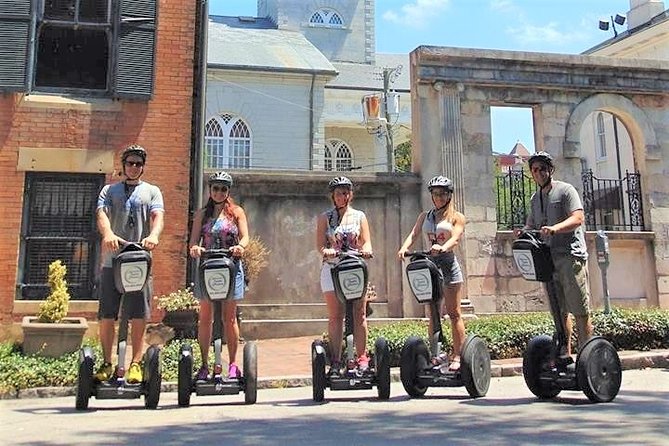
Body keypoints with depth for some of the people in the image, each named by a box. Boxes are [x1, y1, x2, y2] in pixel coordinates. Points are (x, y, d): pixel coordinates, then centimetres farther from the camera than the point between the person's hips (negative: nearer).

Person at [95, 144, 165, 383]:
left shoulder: (152, 191, 13)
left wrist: (153, 235, -27)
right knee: (106, 316, 3)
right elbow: (102, 214, -4)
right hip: (112, 261, 1)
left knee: (138, 317, 0)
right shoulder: (109, 190, 14)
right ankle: (107, 364, 15)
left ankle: (135, 364, 10)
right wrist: (108, 234, -27)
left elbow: (158, 216, -4)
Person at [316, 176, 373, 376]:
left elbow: (366, 242, 7)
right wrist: (327, 251, -22)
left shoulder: (359, 216, 12)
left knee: (359, 315, -1)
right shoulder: (325, 217, 9)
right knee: (335, 316, -2)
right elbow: (320, 244, 1)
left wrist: (366, 250, -17)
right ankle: (335, 361, 2)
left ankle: (362, 357, 7)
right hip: (332, 268, -1)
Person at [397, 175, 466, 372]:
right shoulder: (424, 216, 15)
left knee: (453, 313, -2)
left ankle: (457, 355, 3)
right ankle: (435, 355, 12)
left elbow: (455, 238, -12)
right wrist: (404, 248, -20)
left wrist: (442, 248, -33)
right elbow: (413, 234, 1)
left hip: (448, 264, -4)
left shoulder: (456, 217, 5)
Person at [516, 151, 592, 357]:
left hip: (570, 256, -6)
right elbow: (531, 225, 20)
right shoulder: (535, 198, 19)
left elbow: (578, 218, -14)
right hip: (549, 259, 6)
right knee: (560, 311, 10)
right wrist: (522, 231, -4)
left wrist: (555, 228, -31)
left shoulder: (565, 190, -1)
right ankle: (565, 355, 16)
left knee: (580, 310, -6)